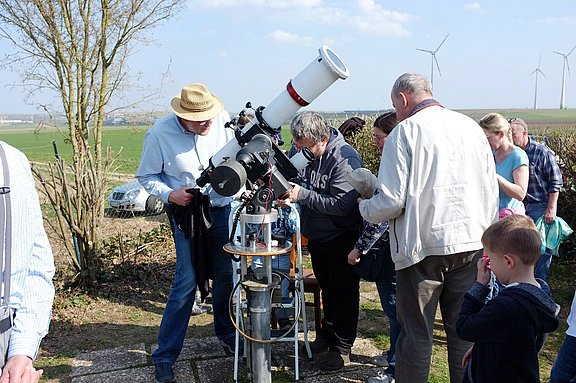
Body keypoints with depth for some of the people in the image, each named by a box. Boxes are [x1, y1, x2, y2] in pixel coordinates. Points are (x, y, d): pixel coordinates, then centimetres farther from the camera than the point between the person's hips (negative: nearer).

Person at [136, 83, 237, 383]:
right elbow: (146, 176, -2)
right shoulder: (160, 134, -14)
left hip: (222, 208, 4)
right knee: (187, 282, -6)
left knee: (226, 274, 12)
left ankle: (226, 333, 37)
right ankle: (164, 355, 9)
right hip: (186, 212, -3)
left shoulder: (222, 121, -8)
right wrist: (169, 194, -19)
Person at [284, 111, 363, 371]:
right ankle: (327, 334, 38)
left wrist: (303, 195, -34)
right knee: (326, 287, 21)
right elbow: (297, 182, 10)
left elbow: (342, 204, -32)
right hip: (316, 234, 7)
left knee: (344, 291, 7)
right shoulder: (302, 152, -5)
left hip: (341, 237, -7)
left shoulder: (345, 158, -27)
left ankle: (342, 347, 20)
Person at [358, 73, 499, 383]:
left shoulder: (405, 131, -9)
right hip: (471, 246, 5)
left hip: (423, 248, -5)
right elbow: (492, 193, 11)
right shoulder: (471, 127, 8)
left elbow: (392, 200, -15)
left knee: (416, 334, 7)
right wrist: (485, 237, 20)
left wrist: (364, 208, 5)